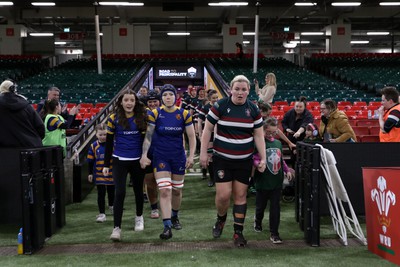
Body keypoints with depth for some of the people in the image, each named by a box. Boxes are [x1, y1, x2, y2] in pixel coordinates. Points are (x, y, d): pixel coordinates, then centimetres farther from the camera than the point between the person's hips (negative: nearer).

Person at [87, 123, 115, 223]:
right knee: (101, 194, 0)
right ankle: (102, 213, 6)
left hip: (111, 173, 1)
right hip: (99, 174, -1)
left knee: (111, 191, 19)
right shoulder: (94, 146, -4)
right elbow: (90, 161, 2)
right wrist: (90, 173, 2)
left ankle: (111, 206, 45)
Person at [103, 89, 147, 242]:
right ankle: (116, 228, -5)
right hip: (119, 161, -2)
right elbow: (109, 143, 0)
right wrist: (106, 164, -1)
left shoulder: (142, 117, 0)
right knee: (120, 193, -10)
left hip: (138, 160, 2)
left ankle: (139, 217, 39)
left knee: (138, 190, 15)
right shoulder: (113, 118, -3)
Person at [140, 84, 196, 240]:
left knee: (177, 191, 14)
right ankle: (167, 227, -12)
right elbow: (148, 135, -5)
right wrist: (144, 155, -15)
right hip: (160, 157, -2)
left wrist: (191, 156, -8)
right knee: (165, 191, -11)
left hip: (179, 157, 2)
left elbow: (191, 137, 0)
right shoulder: (155, 114, -6)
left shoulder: (184, 114, -4)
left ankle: (174, 217, 39)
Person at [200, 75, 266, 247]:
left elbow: (258, 135, 4)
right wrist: (203, 153, -4)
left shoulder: (253, 109, 1)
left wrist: (263, 158, -2)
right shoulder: (220, 106, -7)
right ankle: (220, 219, 25)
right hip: (222, 159, -2)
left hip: (244, 160, 2)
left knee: (240, 195, 4)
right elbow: (207, 129, -2)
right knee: (223, 194, -8)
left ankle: (238, 232, 16)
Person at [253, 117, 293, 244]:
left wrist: (287, 171, 15)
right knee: (261, 205, 14)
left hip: (277, 181, 4)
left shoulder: (278, 143, 9)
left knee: (275, 207, 3)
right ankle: (258, 221, 44)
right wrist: (258, 164, -33)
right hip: (263, 181, -4)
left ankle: (274, 233, 9)